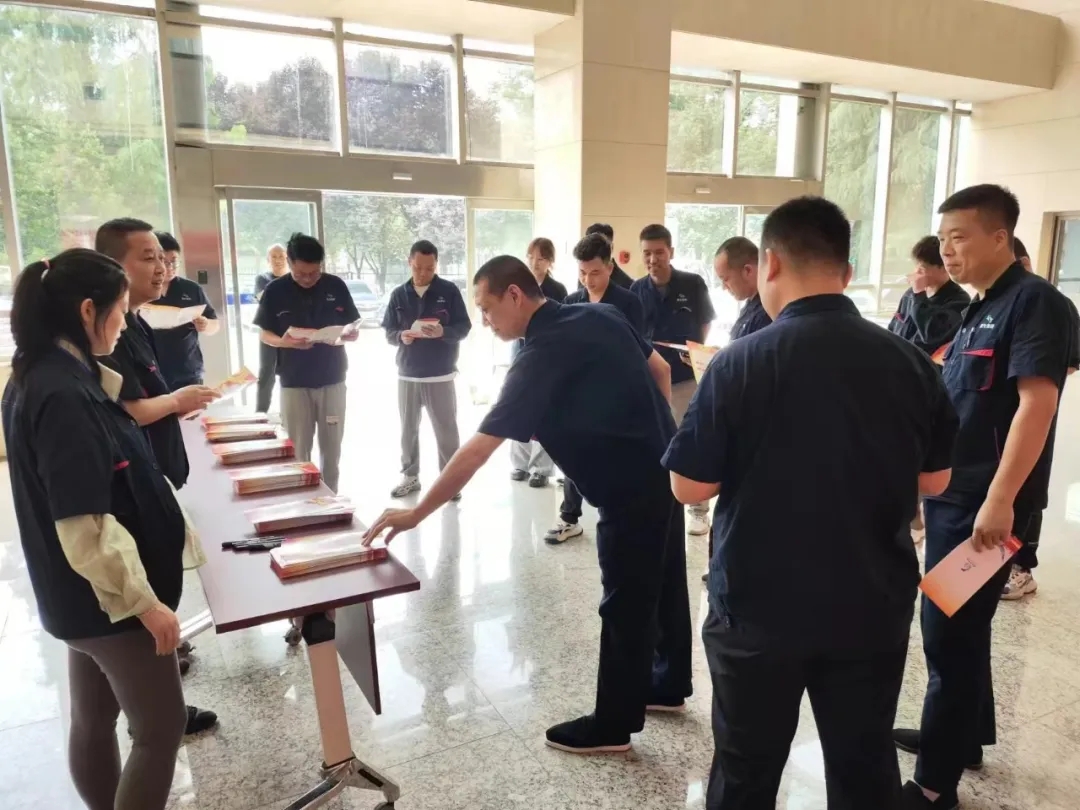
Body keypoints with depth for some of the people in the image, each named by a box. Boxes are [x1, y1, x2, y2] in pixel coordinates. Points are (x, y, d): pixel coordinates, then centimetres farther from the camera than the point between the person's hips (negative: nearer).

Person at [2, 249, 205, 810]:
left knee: (95, 721, 21)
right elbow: (86, 525, -27)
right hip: (109, 596, -9)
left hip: (85, 594, 9)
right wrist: (146, 602, -20)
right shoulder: (64, 395, -26)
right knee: (161, 726, 5)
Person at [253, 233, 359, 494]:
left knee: (332, 448, 10)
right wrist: (283, 341, -20)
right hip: (294, 382, -1)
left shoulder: (336, 286, -2)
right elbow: (264, 334, 1)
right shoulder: (275, 290, -5)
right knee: (298, 450, 6)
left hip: (332, 379, 1)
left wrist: (348, 333, -18)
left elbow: (353, 328, 5)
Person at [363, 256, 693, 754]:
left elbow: (478, 448, -22)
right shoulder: (602, 316, 2)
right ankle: (668, 686, 40)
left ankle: (613, 724, 22)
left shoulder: (542, 357, -21)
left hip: (632, 490, -9)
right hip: (667, 471, 9)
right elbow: (660, 370, 13)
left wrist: (416, 513, -16)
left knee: (626, 606, 5)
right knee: (665, 587, 21)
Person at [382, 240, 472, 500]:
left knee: (446, 429, 1)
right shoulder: (399, 294, 6)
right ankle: (410, 476, 24)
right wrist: (401, 336, -15)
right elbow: (388, 332, 7)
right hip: (407, 374, 3)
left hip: (441, 374, -3)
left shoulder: (449, 290, -2)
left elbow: (464, 328, -4)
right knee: (408, 428, 11)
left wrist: (443, 331, -23)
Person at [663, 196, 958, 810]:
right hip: (873, 609, 3)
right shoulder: (911, 363, -6)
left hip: (760, 609, -3)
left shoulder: (738, 363, -17)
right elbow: (934, 481, 6)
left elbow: (690, 488, -12)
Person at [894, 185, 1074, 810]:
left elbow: (1037, 403, -22)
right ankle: (965, 735, 38)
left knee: (949, 632, 0)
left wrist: (1000, 499, -27)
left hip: (986, 502, -9)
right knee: (956, 625, 20)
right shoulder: (981, 308, 14)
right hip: (954, 494, 9)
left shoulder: (1033, 300, -13)